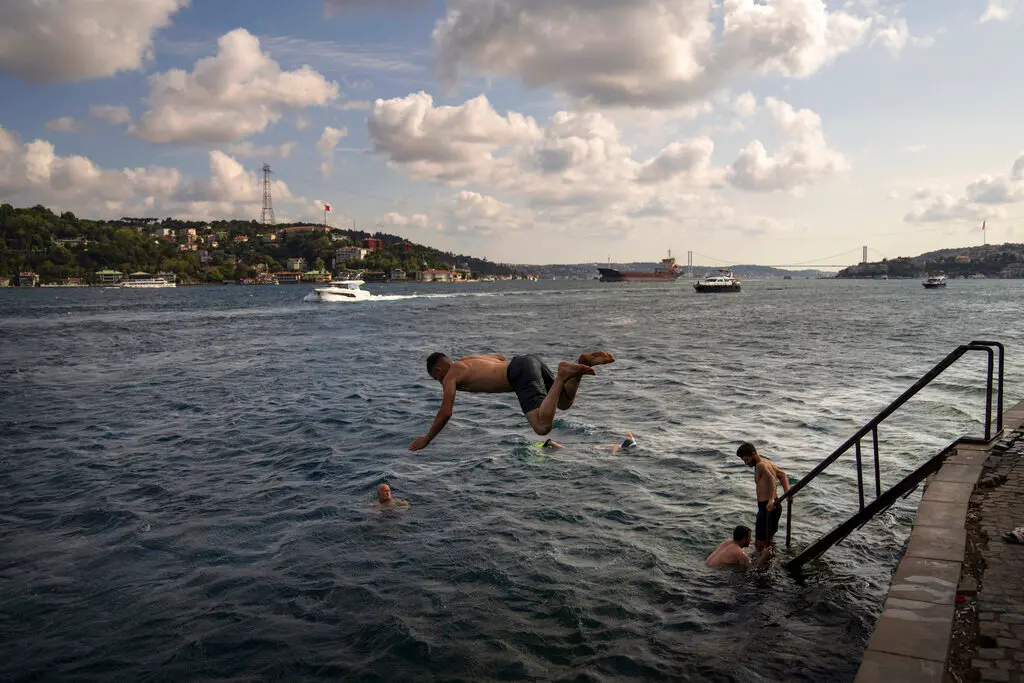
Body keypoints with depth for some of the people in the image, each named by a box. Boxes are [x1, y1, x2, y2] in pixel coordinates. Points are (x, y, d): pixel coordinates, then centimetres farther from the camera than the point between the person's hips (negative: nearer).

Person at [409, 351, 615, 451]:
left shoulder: (451, 376, 9)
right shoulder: (470, 359, 33)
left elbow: (445, 413, 3)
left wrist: (427, 439, 17)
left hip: (521, 371, -8)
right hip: (531, 359, 8)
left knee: (543, 428, -20)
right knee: (564, 403, 25)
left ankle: (562, 375, -26)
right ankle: (583, 363, 2)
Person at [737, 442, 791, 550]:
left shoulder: (760, 465, -19)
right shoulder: (765, 462, 12)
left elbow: (771, 479, -37)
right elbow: (782, 474, 18)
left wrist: (771, 499, -49)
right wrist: (787, 492, 3)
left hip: (768, 508, -10)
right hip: (771, 507, 10)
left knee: (759, 544, -6)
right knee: (767, 541, 24)